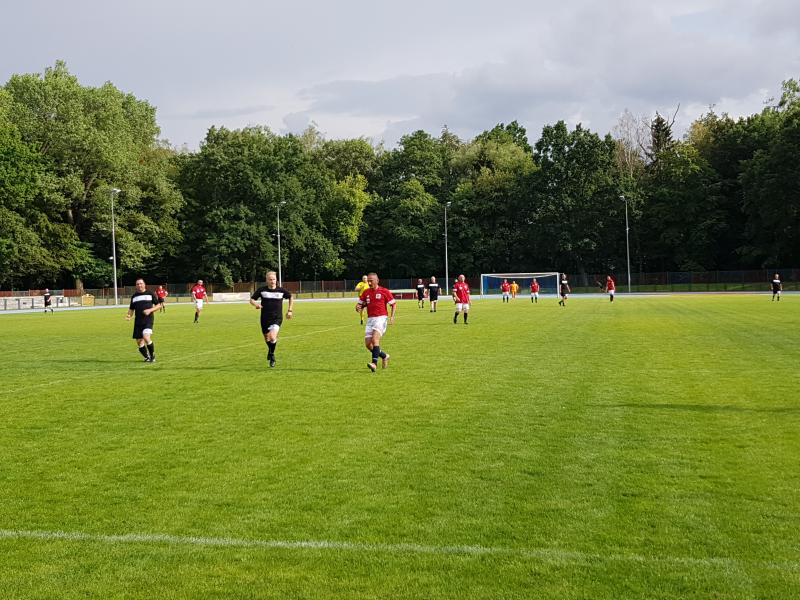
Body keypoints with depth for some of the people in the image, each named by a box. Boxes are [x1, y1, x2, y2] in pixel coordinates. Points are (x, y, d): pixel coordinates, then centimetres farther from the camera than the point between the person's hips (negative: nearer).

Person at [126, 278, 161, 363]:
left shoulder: (150, 294, 4)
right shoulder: (134, 296, 15)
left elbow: (158, 305, 7)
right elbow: (131, 309, 20)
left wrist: (150, 310, -10)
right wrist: (129, 315, 0)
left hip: (148, 319, -4)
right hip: (138, 321, 4)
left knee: (146, 337, -24)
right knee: (139, 341, 1)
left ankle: (152, 355, -4)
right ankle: (147, 357, 21)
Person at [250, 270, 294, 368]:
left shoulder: (281, 290, -3)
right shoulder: (262, 290, -4)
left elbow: (291, 297, 16)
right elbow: (252, 299, 3)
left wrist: (290, 310, 11)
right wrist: (255, 304, -19)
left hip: (277, 318, -2)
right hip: (265, 318, 2)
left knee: (272, 337, -24)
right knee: (267, 339, 15)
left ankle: (272, 355, 0)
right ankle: (270, 350, 51)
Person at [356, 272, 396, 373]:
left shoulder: (384, 291, -2)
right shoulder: (365, 292, 10)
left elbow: (394, 304, 4)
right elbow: (360, 304, 17)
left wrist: (392, 317, -8)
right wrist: (358, 307, -7)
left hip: (381, 318, -5)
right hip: (370, 319, 6)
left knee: (375, 339, -25)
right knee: (368, 344, 0)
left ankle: (374, 363, -30)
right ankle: (384, 356, 24)